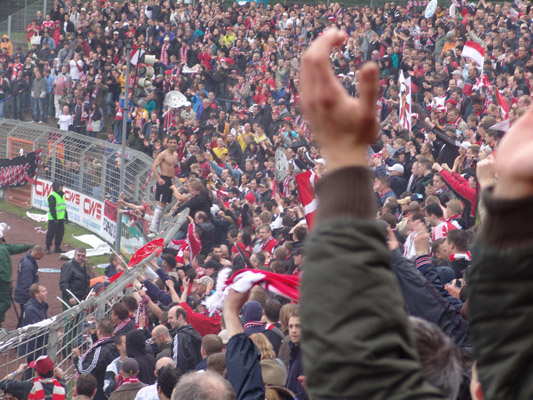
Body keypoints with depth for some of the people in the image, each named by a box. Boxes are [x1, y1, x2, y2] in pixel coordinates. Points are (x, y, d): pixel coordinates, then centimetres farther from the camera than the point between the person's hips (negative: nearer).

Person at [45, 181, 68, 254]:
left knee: (60, 233, 10)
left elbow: (64, 207, 23)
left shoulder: (62, 195, 15)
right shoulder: (52, 196, -13)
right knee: (51, 233, -4)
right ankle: (47, 248, 4)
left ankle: (57, 247, 20)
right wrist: (55, 218, -21)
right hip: (53, 219, -8)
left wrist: (66, 217, 20)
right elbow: (52, 209, -17)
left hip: (60, 218, 8)